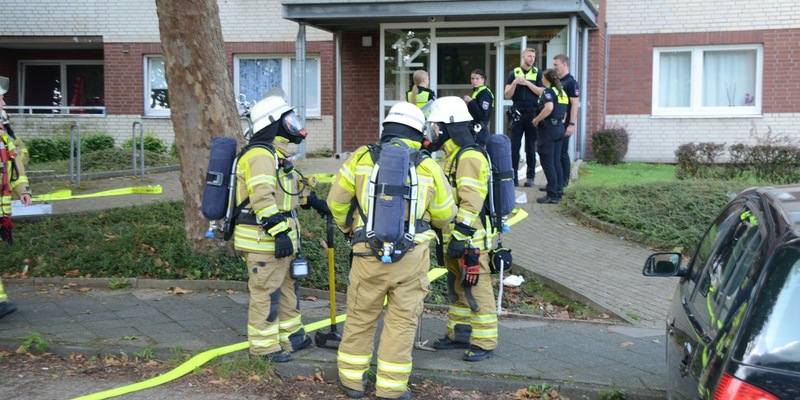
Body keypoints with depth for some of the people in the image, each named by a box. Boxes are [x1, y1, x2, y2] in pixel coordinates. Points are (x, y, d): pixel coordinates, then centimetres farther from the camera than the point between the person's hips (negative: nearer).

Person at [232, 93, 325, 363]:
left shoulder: (275, 154, 17)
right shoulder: (260, 154, -18)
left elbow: (288, 186, 32)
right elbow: (262, 198, -27)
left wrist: (314, 201, 31)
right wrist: (280, 232, -29)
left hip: (279, 236, 11)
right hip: (263, 239, -11)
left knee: (287, 286, 19)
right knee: (266, 292, -2)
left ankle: (290, 336, 31)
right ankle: (264, 346, 8)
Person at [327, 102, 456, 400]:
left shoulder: (361, 158, 0)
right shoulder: (428, 167, -1)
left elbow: (336, 201, 5)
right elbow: (445, 215, 6)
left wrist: (348, 228, 25)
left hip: (369, 254, 1)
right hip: (412, 256, -1)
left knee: (360, 317, 15)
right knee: (402, 321, 9)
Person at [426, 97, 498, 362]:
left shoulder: (470, 157, -18)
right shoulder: (453, 155, 16)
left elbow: (471, 202, -25)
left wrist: (460, 235, -26)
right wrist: (451, 236, 24)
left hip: (471, 239, -10)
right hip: (455, 238, 10)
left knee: (476, 290, -4)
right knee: (457, 289, 18)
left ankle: (485, 343, 3)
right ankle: (458, 335, 29)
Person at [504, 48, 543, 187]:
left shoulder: (537, 73, 6)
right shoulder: (514, 73, 6)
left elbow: (542, 92, -5)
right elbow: (507, 95, 2)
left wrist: (527, 83, -13)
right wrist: (515, 83, -14)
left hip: (532, 113, 0)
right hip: (517, 113, 0)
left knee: (531, 146, 4)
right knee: (514, 145, 0)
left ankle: (530, 176, 8)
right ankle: (513, 175, 4)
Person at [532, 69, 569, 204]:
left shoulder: (548, 91, -10)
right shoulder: (562, 92, 14)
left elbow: (549, 107, -27)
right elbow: (563, 111, 17)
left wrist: (536, 120, -18)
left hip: (548, 128, -8)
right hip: (559, 127, 8)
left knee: (547, 161, -5)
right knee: (556, 161, 12)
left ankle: (552, 195, -5)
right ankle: (558, 192, 14)